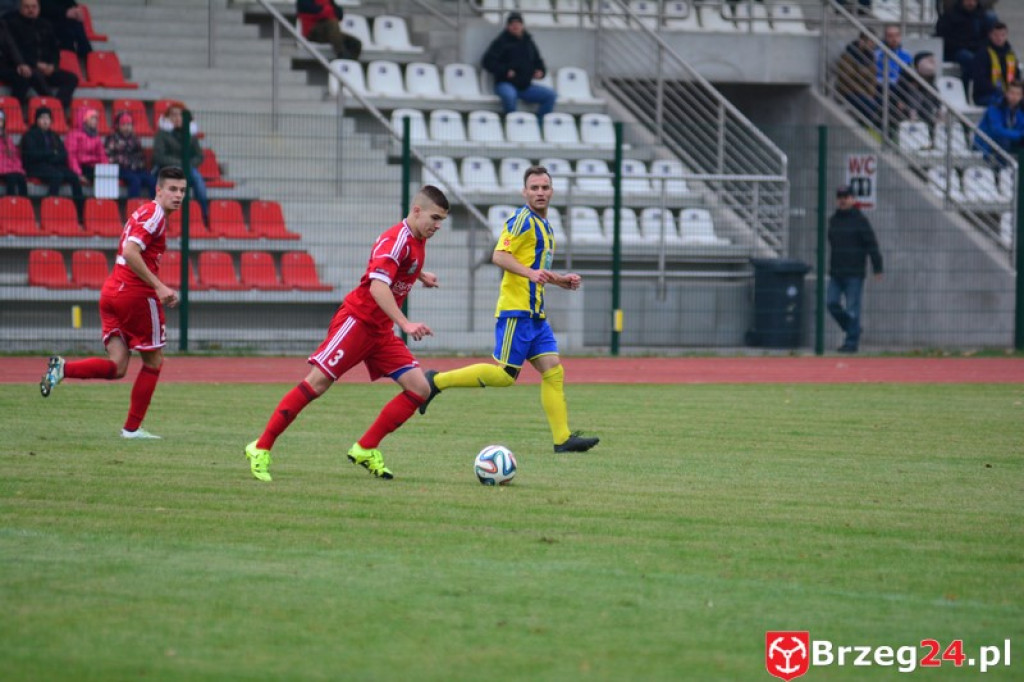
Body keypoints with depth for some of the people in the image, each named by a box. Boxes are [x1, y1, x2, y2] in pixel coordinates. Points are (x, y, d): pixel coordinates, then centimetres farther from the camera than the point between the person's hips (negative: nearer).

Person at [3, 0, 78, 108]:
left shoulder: (45, 25, 20)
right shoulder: (12, 23, 2)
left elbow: (55, 49, 22)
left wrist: (52, 65, 0)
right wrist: (36, 64, -15)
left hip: (45, 69, 6)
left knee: (71, 78, -16)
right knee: (37, 75, -40)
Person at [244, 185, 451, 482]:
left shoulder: (417, 241, 10)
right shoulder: (396, 240, -18)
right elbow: (378, 287, -32)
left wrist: (420, 275, 21)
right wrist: (406, 324, -39)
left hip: (381, 332, 9)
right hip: (357, 321, -9)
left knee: (419, 388, -3)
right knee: (318, 382, -12)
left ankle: (365, 450, 3)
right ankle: (261, 449, -5)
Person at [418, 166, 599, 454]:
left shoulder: (544, 225, 22)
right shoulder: (522, 220, -8)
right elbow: (499, 256, -20)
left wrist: (562, 280, 21)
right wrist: (530, 273, -32)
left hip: (535, 313, 9)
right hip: (517, 309, -9)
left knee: (553, 371, 0)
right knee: (505, 374, -12)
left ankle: (562, 439, -3)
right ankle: (437, 381, -3)